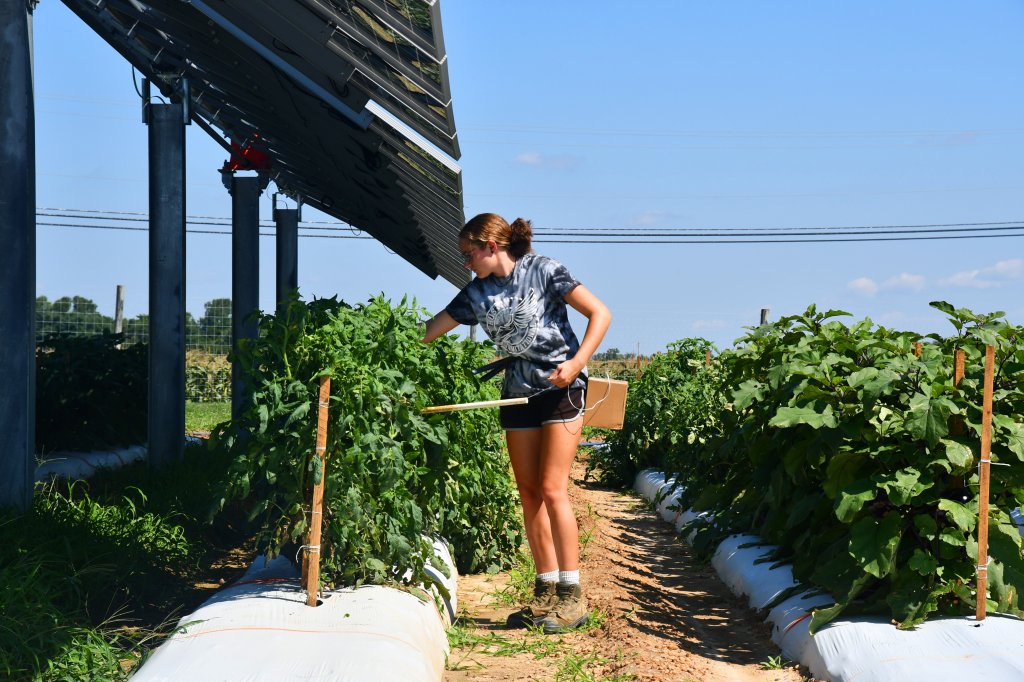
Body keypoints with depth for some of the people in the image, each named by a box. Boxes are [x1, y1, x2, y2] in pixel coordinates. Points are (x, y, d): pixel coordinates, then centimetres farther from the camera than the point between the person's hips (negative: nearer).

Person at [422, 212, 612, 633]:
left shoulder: (542, 271, -8)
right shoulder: (477, 294, 7)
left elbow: (600, 313, -9)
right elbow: (428, 332, 8)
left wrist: (576, 363, -18)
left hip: (561, 389, -6)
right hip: (518, 393, 6)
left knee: (552, 490, -11)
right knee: (529, 494, 5)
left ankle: (572, 595, -5)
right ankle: (546, 592, 13)